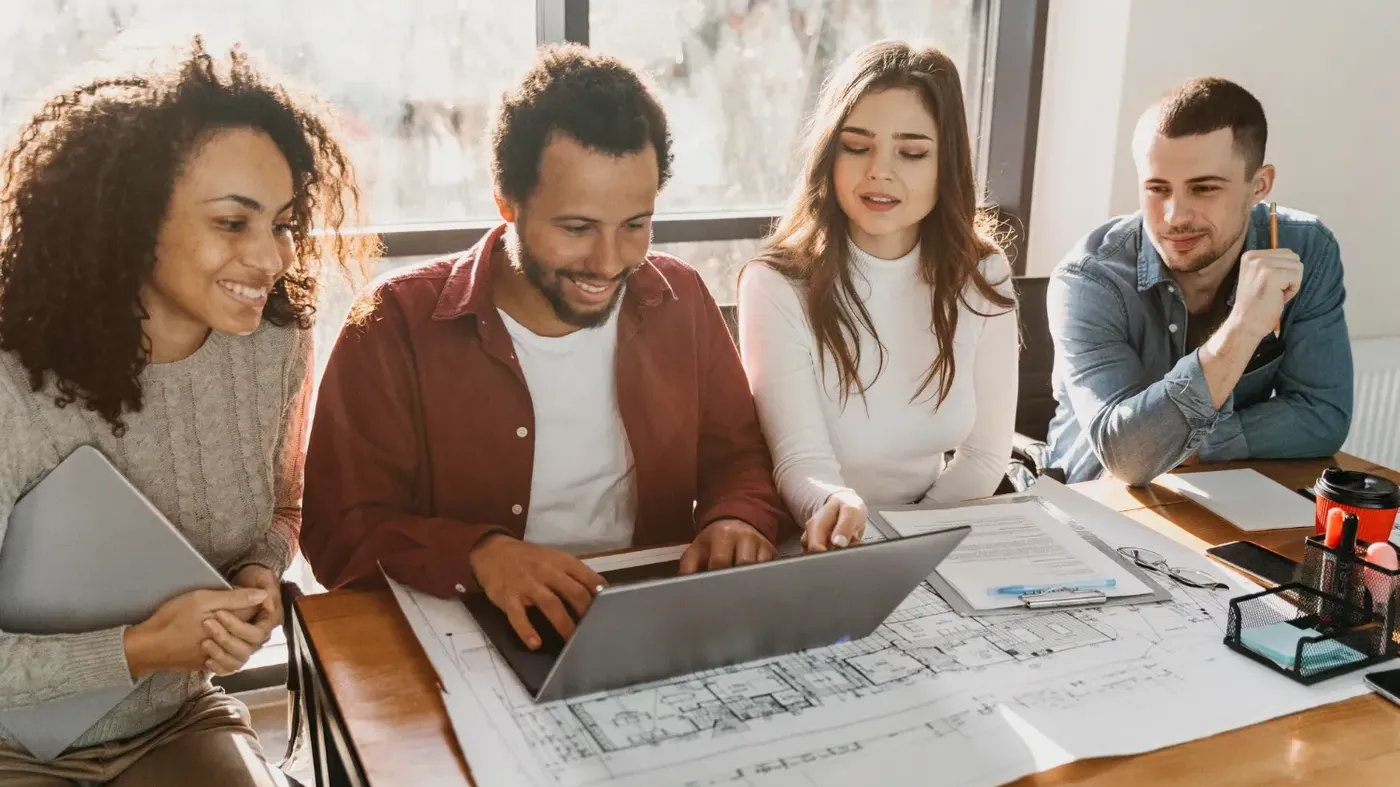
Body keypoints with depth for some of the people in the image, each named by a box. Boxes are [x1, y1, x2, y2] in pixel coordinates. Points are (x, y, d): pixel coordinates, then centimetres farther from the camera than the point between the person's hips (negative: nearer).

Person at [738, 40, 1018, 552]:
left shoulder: (981, 276, -3)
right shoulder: (777, 285, -14)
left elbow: (985, 455, 0)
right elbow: (801, 461, -20)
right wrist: (836, 508, -40)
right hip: (811, 545, -2)